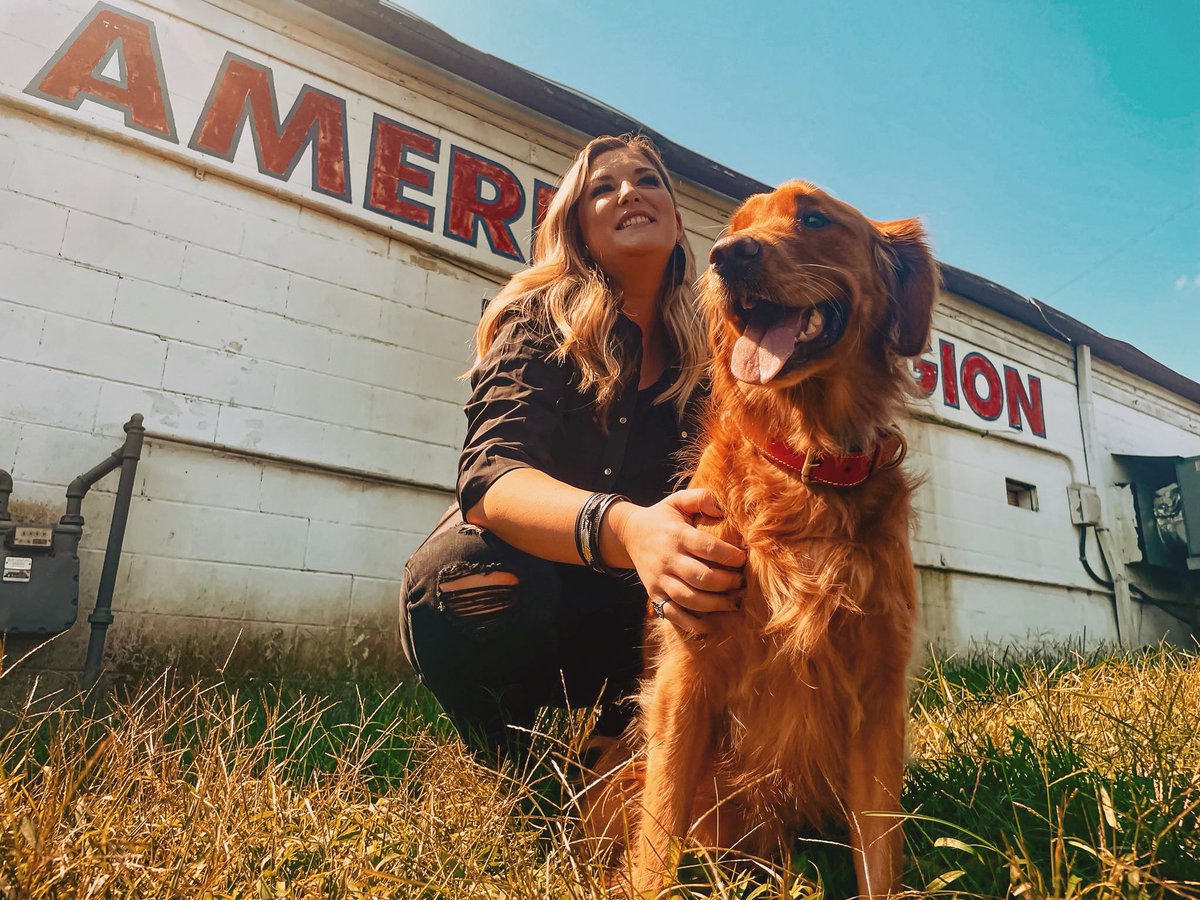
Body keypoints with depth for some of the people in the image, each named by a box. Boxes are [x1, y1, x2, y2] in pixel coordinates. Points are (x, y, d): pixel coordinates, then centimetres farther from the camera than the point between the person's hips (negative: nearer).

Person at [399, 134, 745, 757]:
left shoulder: (703, 351, 3)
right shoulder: (540, 319, -10)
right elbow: (488, 475, -27)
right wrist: (622, 527, -48)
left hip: (631, 622, 3)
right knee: (465, 567, -36)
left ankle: (620, 741, 4)